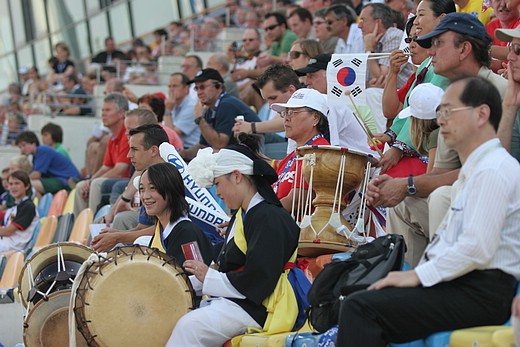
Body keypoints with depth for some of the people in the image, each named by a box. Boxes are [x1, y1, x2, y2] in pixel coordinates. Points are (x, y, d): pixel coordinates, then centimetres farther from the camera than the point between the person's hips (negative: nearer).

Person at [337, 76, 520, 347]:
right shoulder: (474, 169, 21)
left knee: (361, 307, -20)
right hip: (456, 282, 10)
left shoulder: (492, 171, -14)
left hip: (479, 293, -10)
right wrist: (416, 273, 7)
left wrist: (417, 276, -15)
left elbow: (477, 248, -23)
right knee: (357, 302, 5)